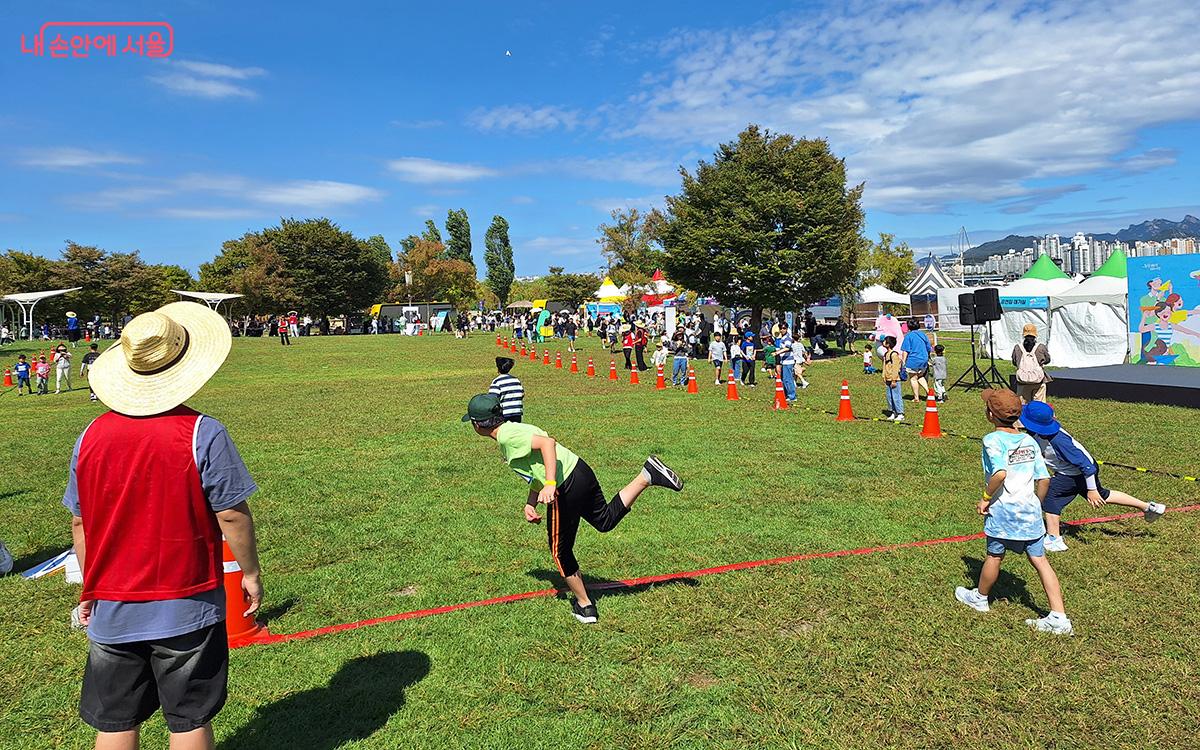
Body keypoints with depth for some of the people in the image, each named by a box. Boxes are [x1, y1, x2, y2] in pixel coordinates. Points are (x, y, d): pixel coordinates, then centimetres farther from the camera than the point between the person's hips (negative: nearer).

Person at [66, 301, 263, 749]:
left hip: (111, 609, 4)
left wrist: (89, 588, 19)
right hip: (185, 607, -4)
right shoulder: (202, 434, -16)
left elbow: (79, 521, 6)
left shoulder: (91, 436, -2)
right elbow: (231, 515, -14)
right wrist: (250, 573, 1)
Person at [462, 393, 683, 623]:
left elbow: (547, 443, -26)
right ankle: (647, 475, 8)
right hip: (581, 472, 9)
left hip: (565, 488, -9)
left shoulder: (507, 436, -12)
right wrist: (530, 504, 17)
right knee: (605, 520, 22)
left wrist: (550, 484, -31)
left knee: (560, 551, 9)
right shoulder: (512, 431, 18)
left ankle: (584, 605, 22)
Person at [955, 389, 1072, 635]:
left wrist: (986, 498, -14)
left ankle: (979, 597, 35)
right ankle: (1059, 618, 7)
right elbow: (1044, 479, 7)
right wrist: (1036, 505, 20)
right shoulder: (1028, 440, 8)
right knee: (1039, 560, 8)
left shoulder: (993, 440, -13)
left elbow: (1000, 473, -28)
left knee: (994, 556, 13)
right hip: (1030, 509, 6)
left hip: (1004, 510, -6)